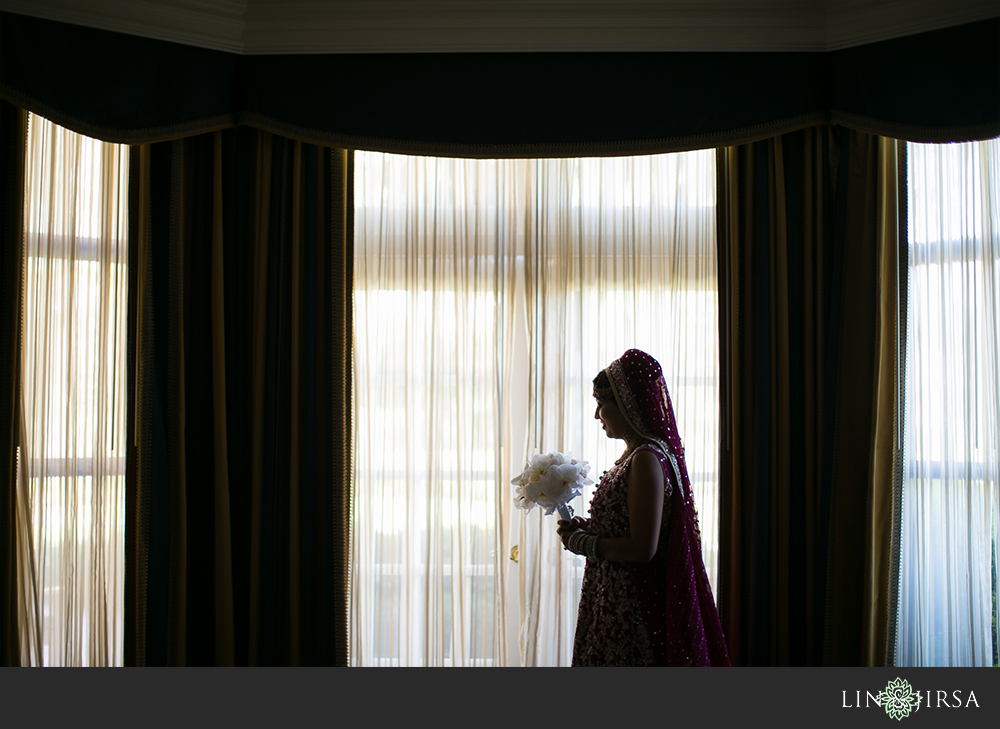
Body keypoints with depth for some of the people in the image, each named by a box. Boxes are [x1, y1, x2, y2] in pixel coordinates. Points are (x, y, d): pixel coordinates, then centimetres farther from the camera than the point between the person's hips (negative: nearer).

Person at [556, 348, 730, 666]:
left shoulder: (647, 459, -20)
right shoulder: (634, 454, 9)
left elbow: (642, 549, -24)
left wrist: (580, 542, -13)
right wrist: (586, 527, 6)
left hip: (633, 606, -9)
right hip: (616, 601, 9)